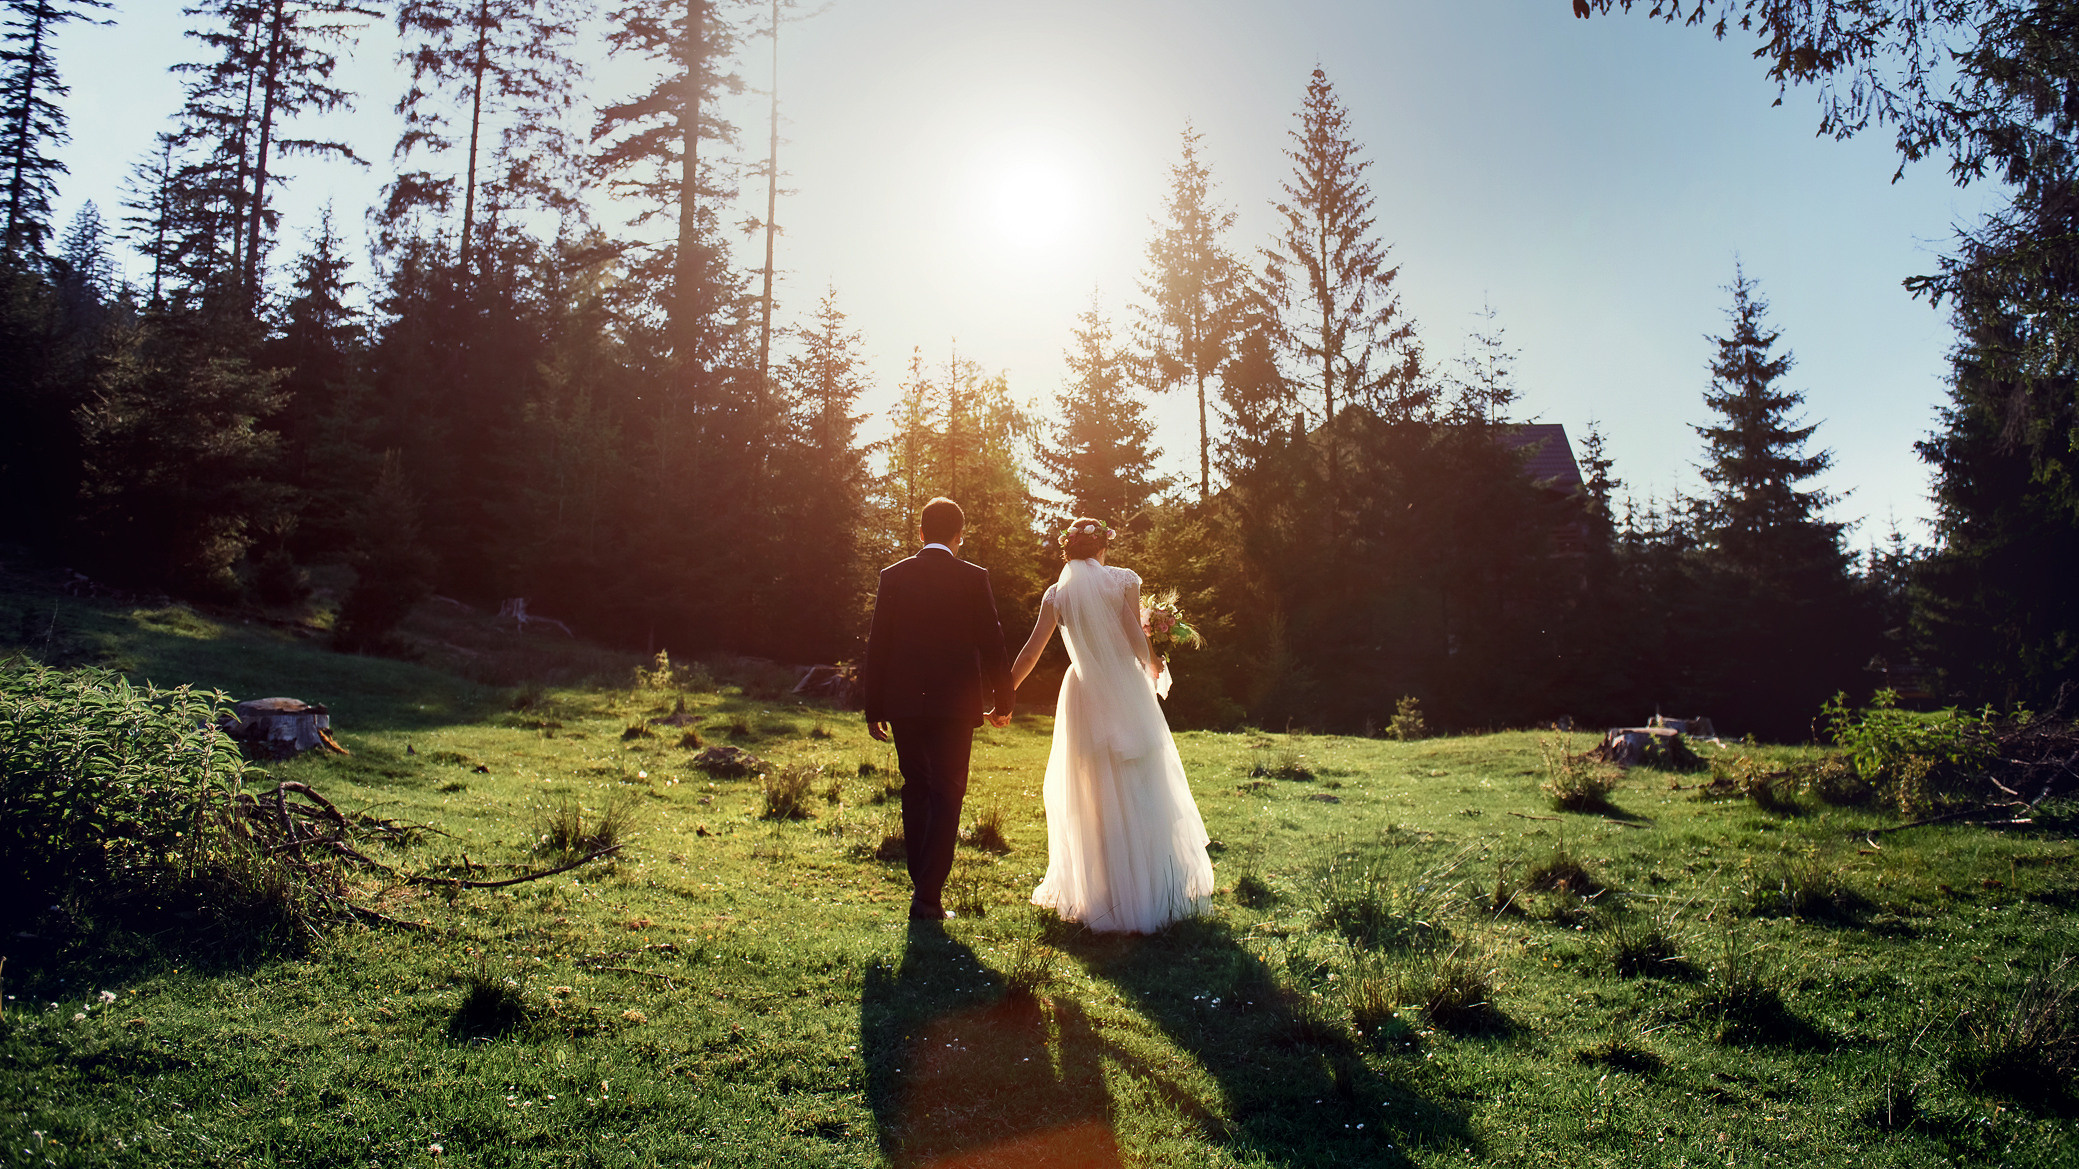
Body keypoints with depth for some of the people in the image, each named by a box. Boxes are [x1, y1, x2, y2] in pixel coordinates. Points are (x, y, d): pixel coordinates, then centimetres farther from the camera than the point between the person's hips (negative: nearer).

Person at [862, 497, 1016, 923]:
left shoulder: (893, 576, 2)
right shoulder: (973, 578, -3)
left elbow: (877, 644, 3)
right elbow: (992, 643, -1)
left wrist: (874, 707, 8)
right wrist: (1003, 701, 10)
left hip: (903, 702, 2)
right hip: (955, 703, -2)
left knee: (915, 790, 16)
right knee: (946, 794, 3)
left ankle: (920, 883, 20)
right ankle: (928, 896, -2)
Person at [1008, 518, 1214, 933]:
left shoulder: (1057, 594, 1)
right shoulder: (1124, 580, -3)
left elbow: (1030, 654, -2)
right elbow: (1136, 639, -9)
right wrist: (1154, 668, 10)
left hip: (1083, 695, 1)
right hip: (1126, 689, -1)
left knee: (1093, 797, 10)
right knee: (1140, 793, 8)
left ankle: (1102, 894, 16)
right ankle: (1152, 889, 14)